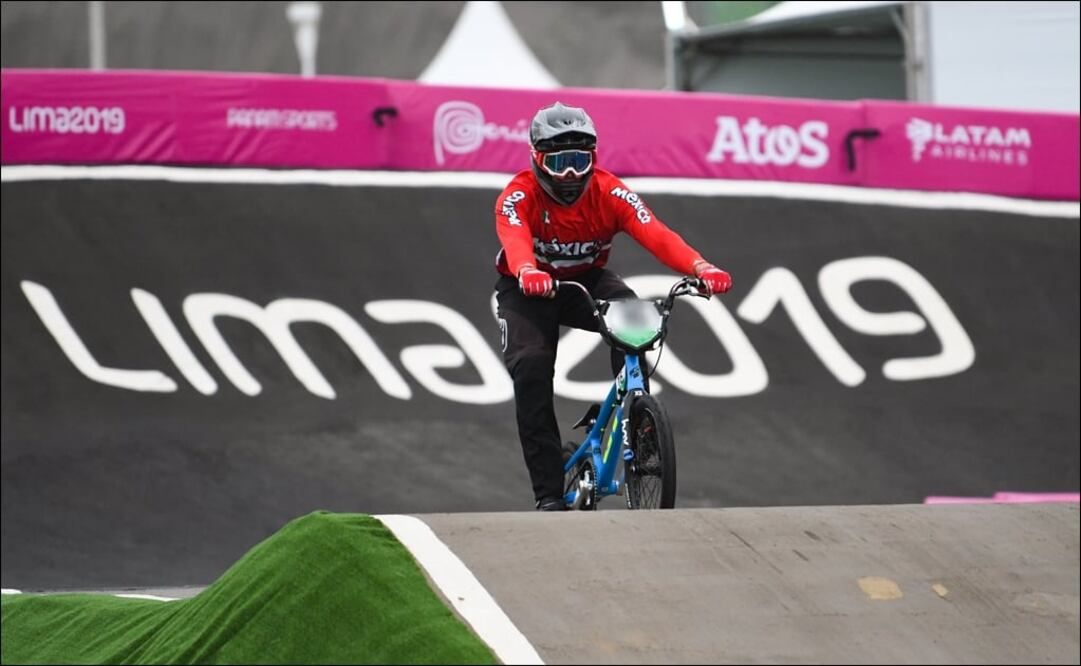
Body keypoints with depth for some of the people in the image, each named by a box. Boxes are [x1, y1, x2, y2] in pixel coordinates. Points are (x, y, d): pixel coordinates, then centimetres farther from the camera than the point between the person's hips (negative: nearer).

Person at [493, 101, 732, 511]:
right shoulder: (519, 196, -25)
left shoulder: (609, 193, -20)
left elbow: (655, 233, -34)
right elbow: (515, 239, -47)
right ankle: (549, 493, -20)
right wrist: (528, 272, -71)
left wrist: (699, 267, -52)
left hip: (586, 281, 2)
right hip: (526, 291, -1)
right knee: (531, 367, -26)